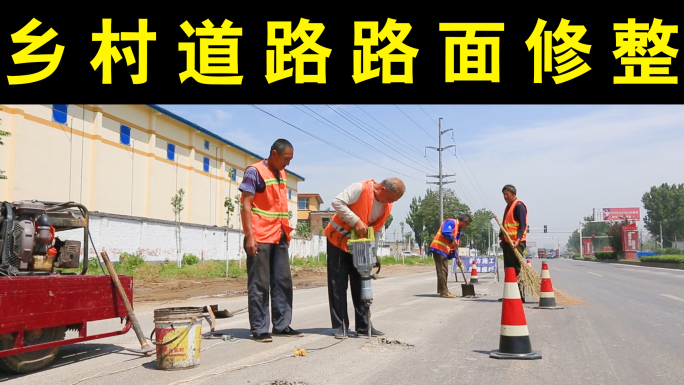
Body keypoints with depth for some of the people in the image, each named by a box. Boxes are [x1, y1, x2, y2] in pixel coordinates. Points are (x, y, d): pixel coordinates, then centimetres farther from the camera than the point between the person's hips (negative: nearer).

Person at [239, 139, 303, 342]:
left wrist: (286, 231, 14)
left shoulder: (282, 174, 15)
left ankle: (282, 325, 17)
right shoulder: (255, 171, -8)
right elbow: (246, 205, -12)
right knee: (259, 285, -2)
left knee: (283, 282, 9)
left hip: (279, 237, 8)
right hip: (260, 238, -8)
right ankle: (259, 329, 4)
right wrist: (249, 236, -18)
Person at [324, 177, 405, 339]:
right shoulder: (361, 188, -23)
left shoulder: (387, 206, -3)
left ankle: (363, 326, 12)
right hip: (338, 239, -6)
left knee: (360, 285, 6)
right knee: (338, 285, -4)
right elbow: (337, 202, -27)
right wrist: (357, 221, -31)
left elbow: (377, 229, 5)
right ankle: (340, 326, 2)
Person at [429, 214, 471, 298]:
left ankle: (443, 290, 23)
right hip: (439, 249, -10)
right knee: (442, 271, -8)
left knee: (444, 271, 15)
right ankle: (444, 292, -6)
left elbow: (455, 245, 22)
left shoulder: (458, 229, 21)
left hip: (445, 251, 10)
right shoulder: (451, 222, -8)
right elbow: (445, 232, -27)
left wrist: (457, 258, 17)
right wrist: (453, 239, -15)